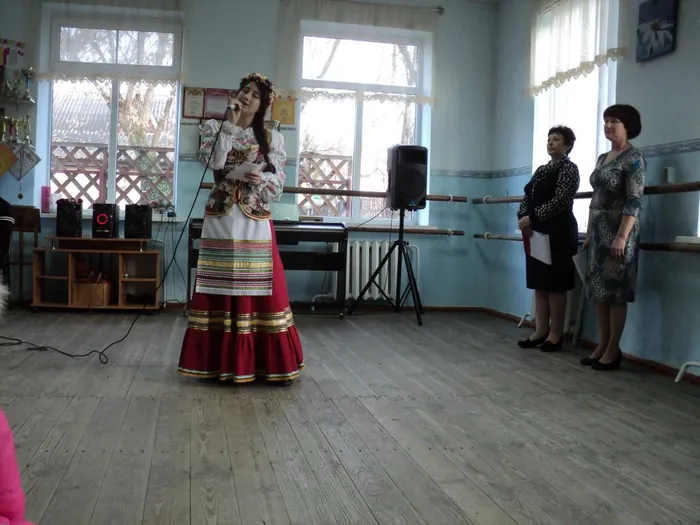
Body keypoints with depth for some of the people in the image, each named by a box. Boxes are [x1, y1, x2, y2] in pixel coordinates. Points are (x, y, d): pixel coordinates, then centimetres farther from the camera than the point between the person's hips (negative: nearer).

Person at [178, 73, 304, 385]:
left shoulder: (272, 138, 7)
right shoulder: (214, 129, 8)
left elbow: (277, 186, 0)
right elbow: (212, 162, -12)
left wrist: (248, 174, -18)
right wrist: (230, 125, -10)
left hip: (256, 224, 0)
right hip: (220, 220, 0)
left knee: (260, 291, 0)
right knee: (220, 290, 1)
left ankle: (273, 365, 7)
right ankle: (219, 362, 10)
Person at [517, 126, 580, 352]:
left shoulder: (569, 168, -6)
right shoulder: (541, 170, 18)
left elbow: (560, 201, -17)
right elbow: (528, 197, 14)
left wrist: (531, 218, -19)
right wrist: (523, 219, -5)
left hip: (558, 232, -8)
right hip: (536, 232, 8)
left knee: (555, 284, -4)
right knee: (539, 283, 9)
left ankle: (555, 334, 3)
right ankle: (540, 331, 15)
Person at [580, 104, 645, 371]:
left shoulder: (634, 158, -9)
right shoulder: (602, 159, 15)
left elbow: (634, 201, -16)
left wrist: (622, 236, -23)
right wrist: (589, 233, 15)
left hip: (618, 231, -8)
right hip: (599, 231, 8)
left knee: (616, 290, -4)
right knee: (599, 289, 9)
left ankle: (613, 349, 3)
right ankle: (602, 345, 16)